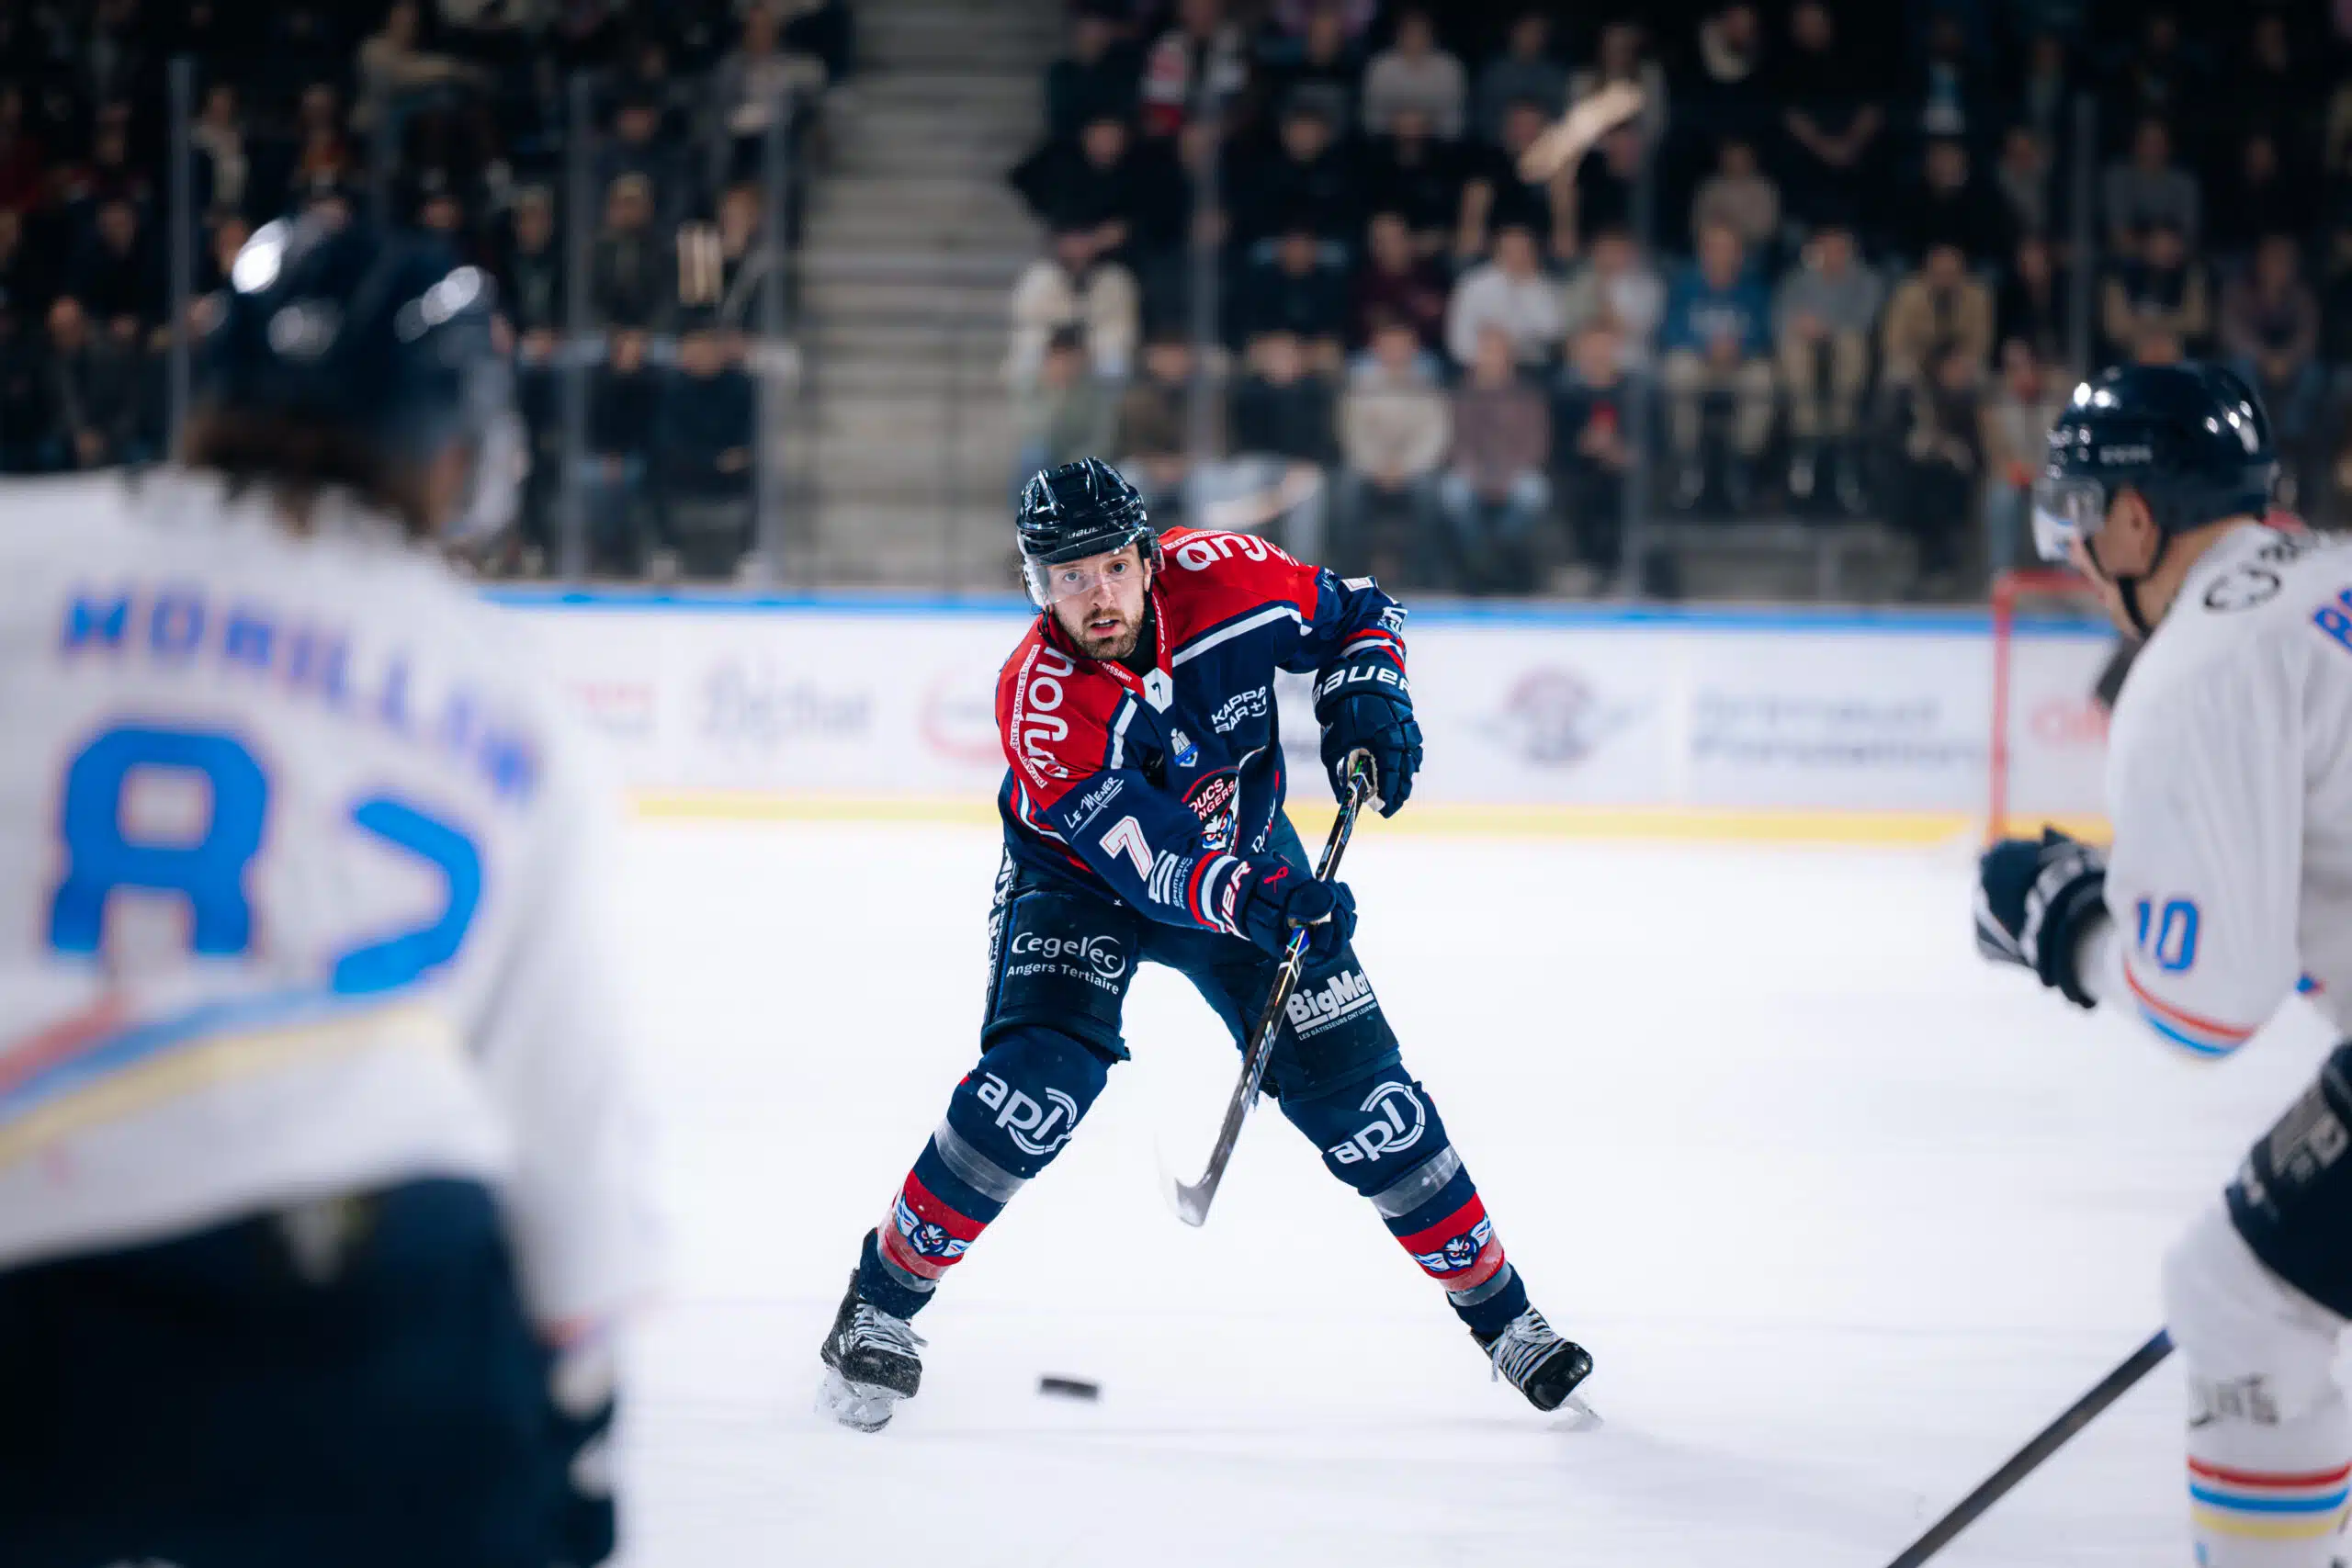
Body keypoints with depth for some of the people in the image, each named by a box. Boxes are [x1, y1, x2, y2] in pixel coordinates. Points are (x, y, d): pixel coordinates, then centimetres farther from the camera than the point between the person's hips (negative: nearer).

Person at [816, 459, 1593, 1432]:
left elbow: (1357, 612, -3)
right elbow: (1150, 859, -38)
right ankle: (883, 1296, -8)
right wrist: (1256, 900, -54)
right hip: (1082, 880, -3)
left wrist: (1365, 699, -22)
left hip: (1246, 854, 3)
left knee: (1355, 1086, -3)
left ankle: (1496, 1305, 12)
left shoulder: (1220, 578, -24)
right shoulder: (1040, 702, -32)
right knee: (1039, 1079, -25)